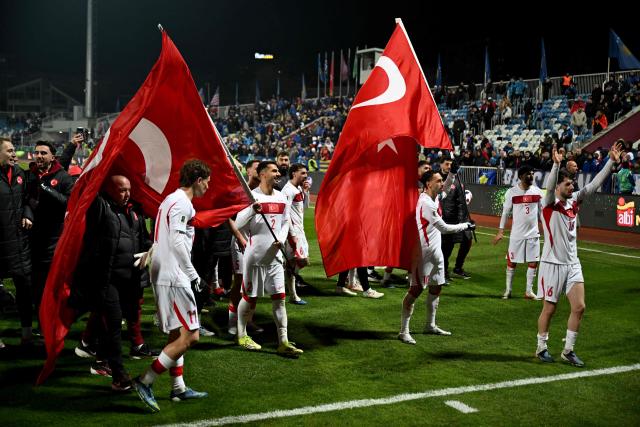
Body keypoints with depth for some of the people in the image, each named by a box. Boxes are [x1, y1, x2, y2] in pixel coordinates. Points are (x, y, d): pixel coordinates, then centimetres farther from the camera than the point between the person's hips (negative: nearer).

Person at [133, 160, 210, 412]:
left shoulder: (173, 199, 17)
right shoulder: (182, 202, -13)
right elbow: (176, 242, -21)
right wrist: (194, 276, -16)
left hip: (164, 275, 11)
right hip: (174, 276, -11)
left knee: (177, 333, 17)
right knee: (190, 335, -9)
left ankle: (178, 388, 24)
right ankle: (145, 381, -7)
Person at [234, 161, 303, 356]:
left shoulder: (281, 197, 8)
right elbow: (238, 224, -13)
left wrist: (281, 239, 0)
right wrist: (252, 210, -30)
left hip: (275, 256, 5)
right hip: (255, 255, -5)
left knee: (279, 298, 2)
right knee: (249, 297, 6)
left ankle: (283, 342, 4)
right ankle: (242, 335, 26)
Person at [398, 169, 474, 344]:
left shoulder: (435, 197, 7)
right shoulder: (426, 203, -20)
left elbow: (446, 189, 31)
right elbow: (444, 228, -17)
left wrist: (452, 173, 16)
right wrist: (465, 226, -6)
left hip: (435, 251, 10)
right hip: (424, 251, -10)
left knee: (436, 287, 16)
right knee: (416, 289, -8)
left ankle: (430, 325, 29)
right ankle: (404, 331, -5)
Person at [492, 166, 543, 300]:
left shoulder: (537, 191, 2)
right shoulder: (512, 192, -6)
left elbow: (541, 211, 11)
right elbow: (505, 212, -2)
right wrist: (500, 231, -5)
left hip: (533, 233, 3)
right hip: (516, 233, -3)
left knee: (533, 262, 3)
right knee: (512, 262, 4)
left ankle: (529, 291, 14)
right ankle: (508, 290, 17)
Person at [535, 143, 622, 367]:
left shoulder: (574, 200, 7)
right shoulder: (549, 204, -11)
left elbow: (594, 184, 7)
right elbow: (549, 187, -31)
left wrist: (611, 161, 1)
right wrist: (556, 164, -46)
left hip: (573, 263, 6)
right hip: (553, 264, -6)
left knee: (579, 307, 1)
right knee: (549, 309, 4)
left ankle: (568, 351, 13)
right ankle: (541, 348, 21)